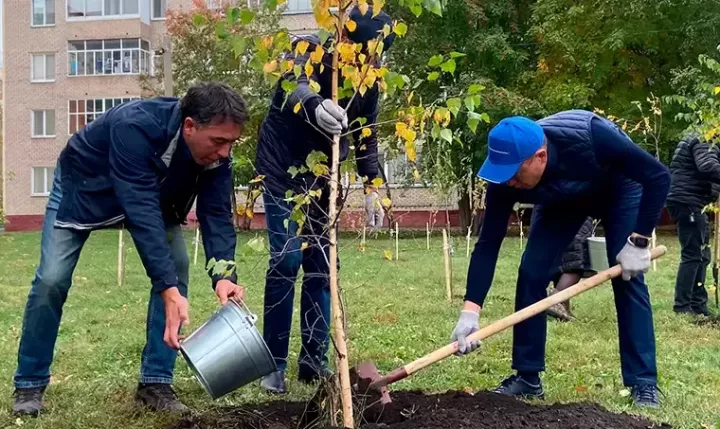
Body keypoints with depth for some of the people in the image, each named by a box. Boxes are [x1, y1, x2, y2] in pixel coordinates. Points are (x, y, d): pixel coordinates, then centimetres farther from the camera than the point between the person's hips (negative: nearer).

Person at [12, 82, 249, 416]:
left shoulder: (215, 149, -26)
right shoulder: (135, 128, -44)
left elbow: (216, 213, -27)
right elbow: (141, 211, -49)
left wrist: (223, 275, -45)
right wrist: (168, 289, -54)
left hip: (154, 194, 5)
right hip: (84, 187, -4)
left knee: (177, 267, -12)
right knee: (52, 279, -12)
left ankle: (155, 383, -3)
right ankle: (29, 384, 9)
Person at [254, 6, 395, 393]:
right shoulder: (310, 53, -20)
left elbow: (366, 136, 6)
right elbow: (296, 87, -44)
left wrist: (371, 185, -2)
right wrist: (316, 106, -66)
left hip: (321, 174, 5)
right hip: (282, 168, -5)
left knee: (321, 264, 5)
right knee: (287, 259, -12)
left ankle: (313, 359, 15)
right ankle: (273, 364, -1)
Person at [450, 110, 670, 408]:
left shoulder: (590, 137, -43)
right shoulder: (506, 176, -33)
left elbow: (658, 176, -30)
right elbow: (488, 243, -27)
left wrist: (638, 241, -32)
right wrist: (470, 310, -35)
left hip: (618, 189, -3)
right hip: (561, 201, 3)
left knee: (628, 279, -13)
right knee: (530, 273, -10)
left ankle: (644, 384, -1)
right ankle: (527, 378, 1)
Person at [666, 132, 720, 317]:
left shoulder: (704, 143, 22)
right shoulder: (705, 143, -10)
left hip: (692, 204, 11)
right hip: (688, 203, -11)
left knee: (702, 255, 12)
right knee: (692, 255, -9)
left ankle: (698, 304, 17)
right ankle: (682, 306, -6)